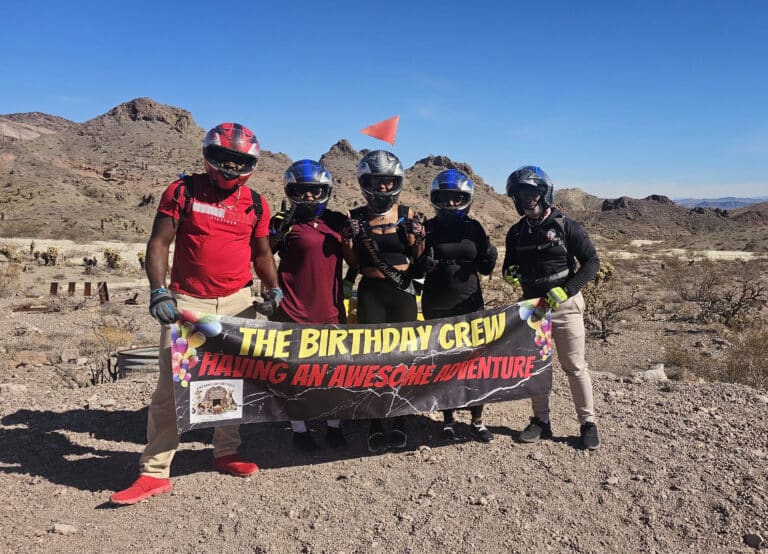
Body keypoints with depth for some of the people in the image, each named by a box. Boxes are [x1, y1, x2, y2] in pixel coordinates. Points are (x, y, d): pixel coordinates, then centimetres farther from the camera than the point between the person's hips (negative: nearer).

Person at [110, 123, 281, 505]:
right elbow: (159, 243, -4)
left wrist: (273, 288, 2)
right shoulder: (183, 191, -1)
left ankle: (226, 454, 25)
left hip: (238, 301, 3)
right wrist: (158, 292, -15)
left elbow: (261, 254, 16)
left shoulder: (255, 204, 7)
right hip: (187, 301, -3)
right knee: (171, 385, -6)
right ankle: (155, 472, 1)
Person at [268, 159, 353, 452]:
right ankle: (299, 430, 23)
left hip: (330, 310, 4)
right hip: (293, 311, -4)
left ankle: (334, 426, 29)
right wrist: (277, 234, -20)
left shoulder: (337, 222, 9)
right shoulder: (284, 223, -3)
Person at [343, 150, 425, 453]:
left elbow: (417, 259, 6)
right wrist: (353, 239, -15)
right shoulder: (355, 218, 0)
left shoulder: (407, 215, 2)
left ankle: (400, 422, 18)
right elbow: (352, 263, 2)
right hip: (371, 292, 0)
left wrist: (418, 239, -12)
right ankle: (375, 425, 14)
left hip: (403, 291, 1)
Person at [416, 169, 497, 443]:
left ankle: (477, 421, 17)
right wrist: (423, 262, -20)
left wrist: (490, 252, -14)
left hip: (470, 305, 1)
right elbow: (416, 268, 2)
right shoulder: (428, 228, -1)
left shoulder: (473, 228, 3)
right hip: (436, 308, -1)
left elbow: (486, 268, 6)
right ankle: (448, 419, 21)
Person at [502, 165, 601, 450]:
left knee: (575, 367, 1)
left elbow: (591, 262, -10)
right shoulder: (517, 232, 7)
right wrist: (509, 273, -6)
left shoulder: (567, 226, -8)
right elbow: (510, 263, 19)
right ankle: (541, 421, 21)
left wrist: (566, 290, -20)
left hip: (565, 306, -5)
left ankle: (588, 423, 13)